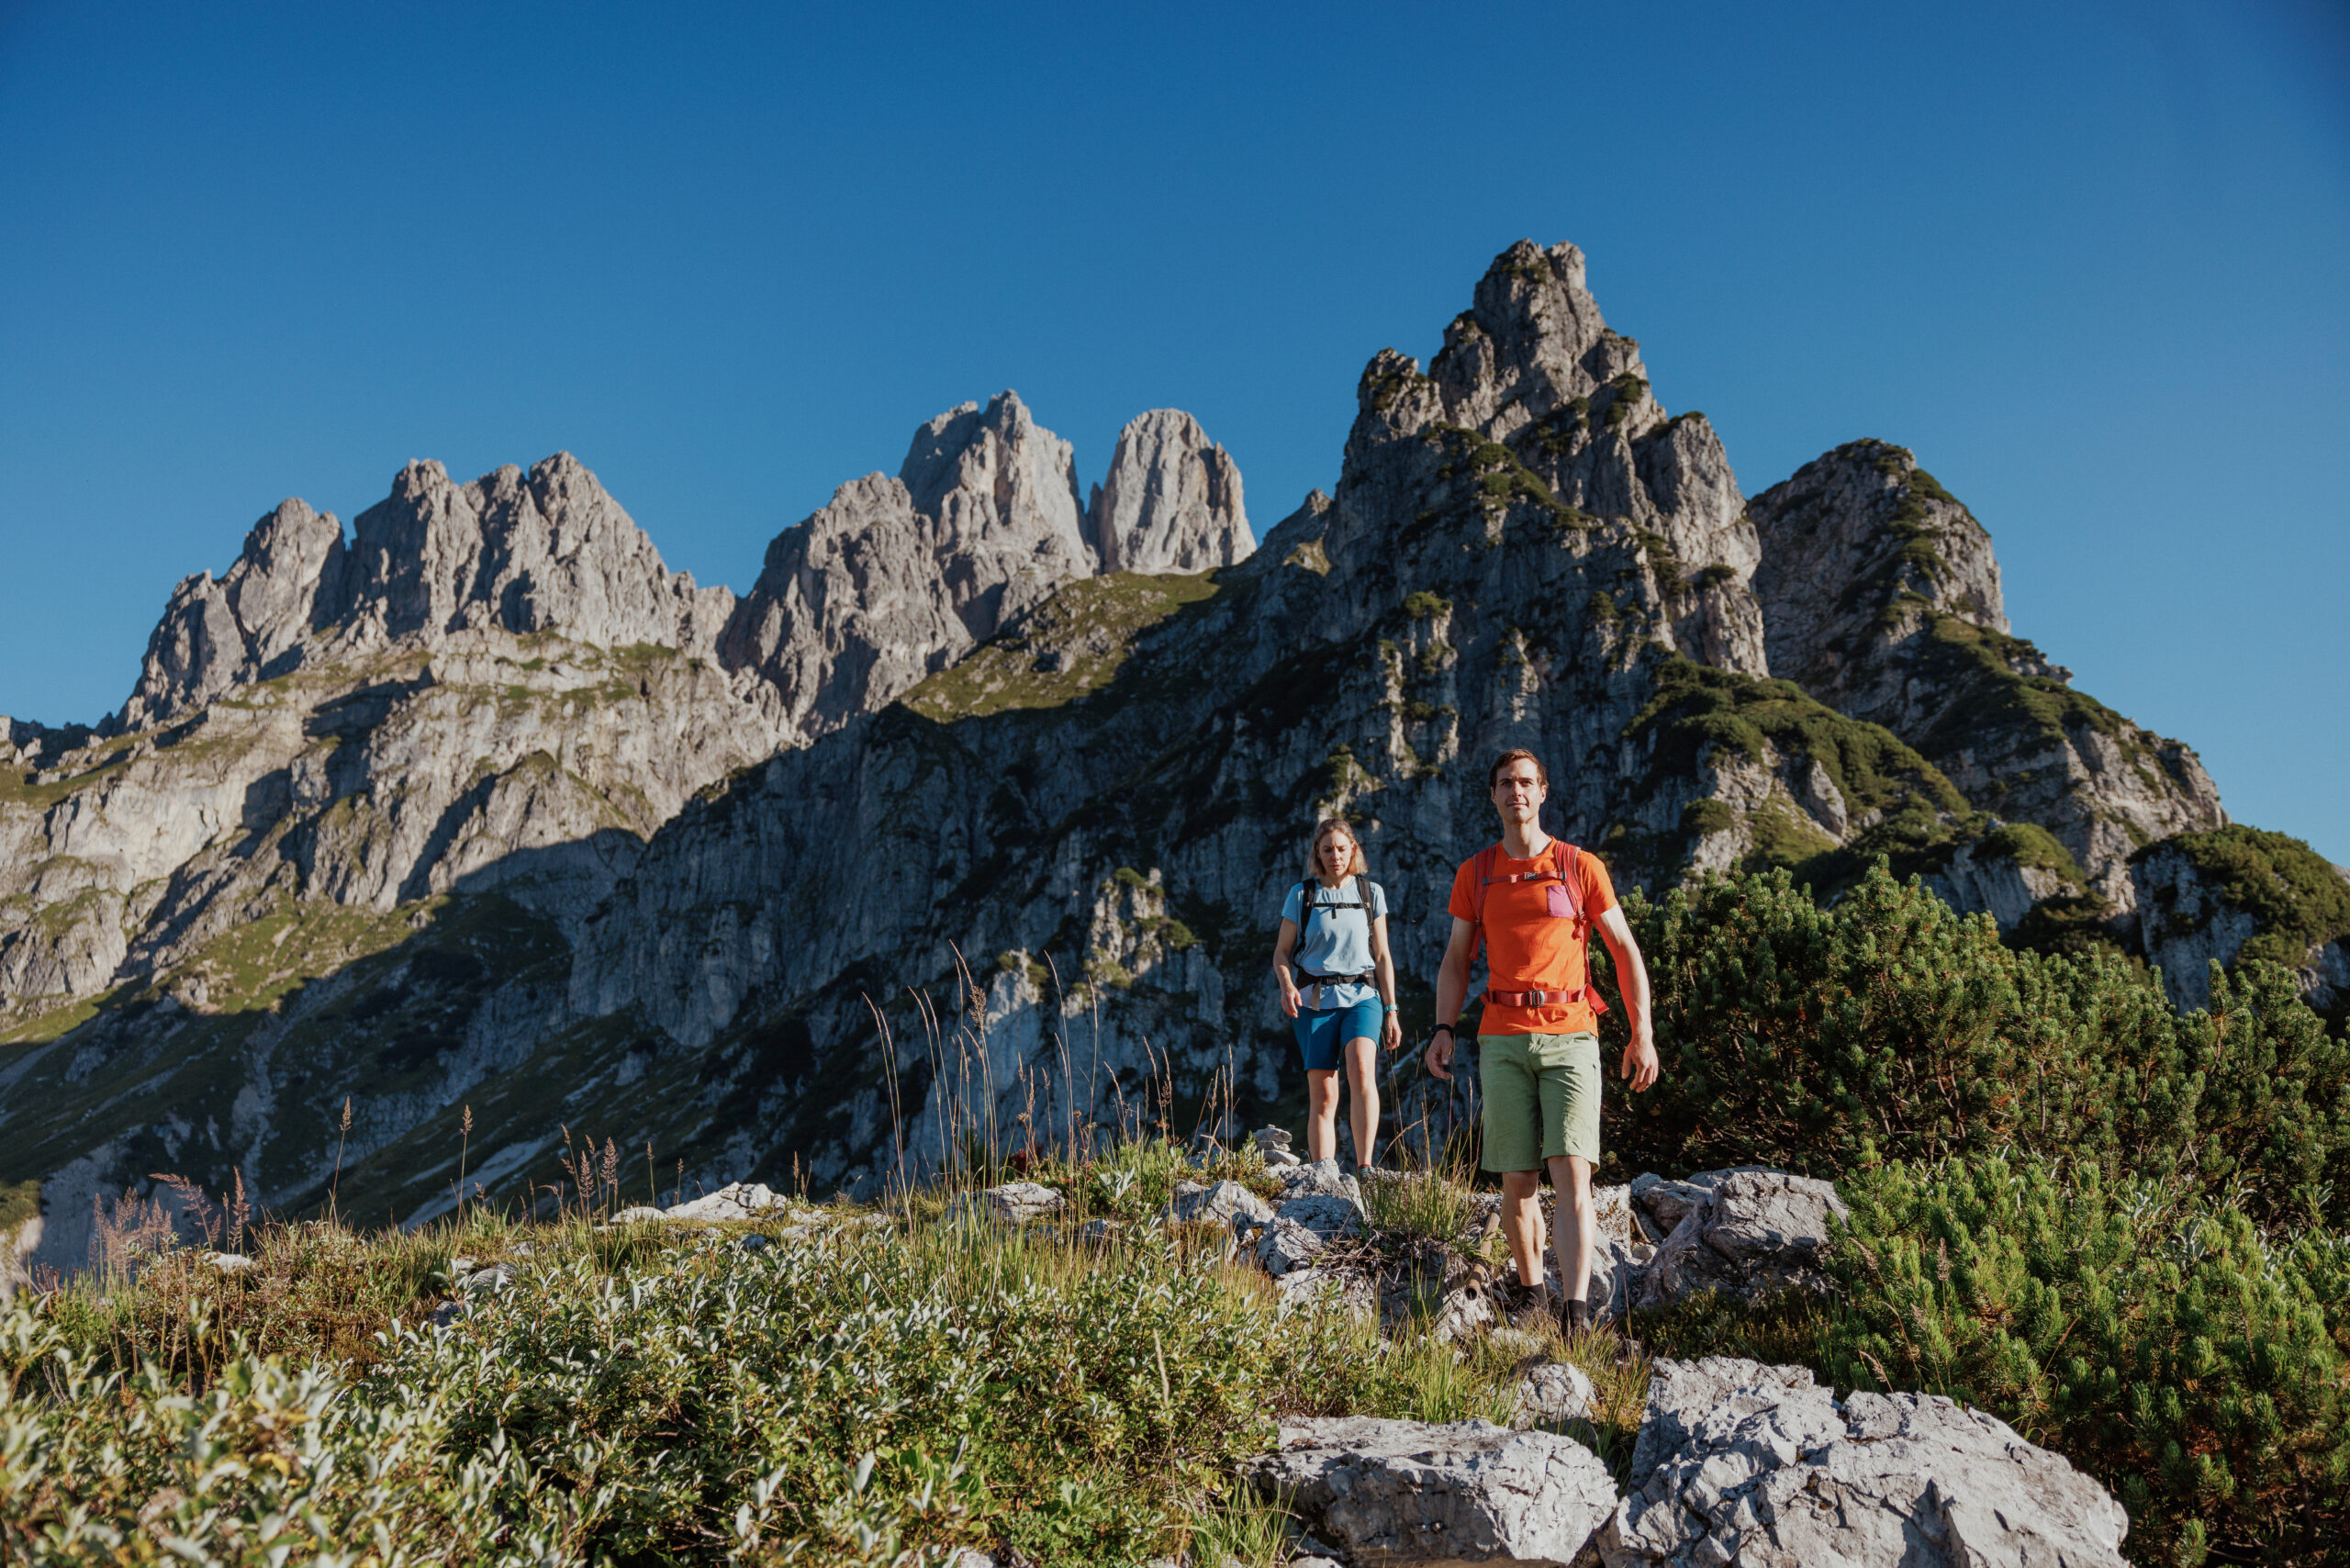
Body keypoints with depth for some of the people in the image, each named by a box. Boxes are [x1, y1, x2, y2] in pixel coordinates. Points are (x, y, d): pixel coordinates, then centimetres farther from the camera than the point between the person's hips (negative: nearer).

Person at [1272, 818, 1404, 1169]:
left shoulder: (1371, 892, 8)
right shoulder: (1301, 895, 5)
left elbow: (1382, 956, 10)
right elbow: (1281, 952, 8)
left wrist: (1391, 1011, 6)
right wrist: (1287, 986, -13)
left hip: (1362, 996, 0)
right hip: (1315, 1000, 0)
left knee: (1361, 1067, -27)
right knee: (1322, 1095, -3)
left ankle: (1365, 1168, -28)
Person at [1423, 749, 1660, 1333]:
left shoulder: (1581, 867, 5)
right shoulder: (1474, 873, 10)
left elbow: (1625, 950, 8)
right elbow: (1456, 960, 15)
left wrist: (1643, 1033, 1)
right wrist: (1443, 1030, 3)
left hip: (1570, 1036, -2)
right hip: (1503, 1039, 2)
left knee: (1571, 1173, -12)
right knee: (1517, 1182, 4)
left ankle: (1576, 1313, -15)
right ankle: (1530, 1287, 24)